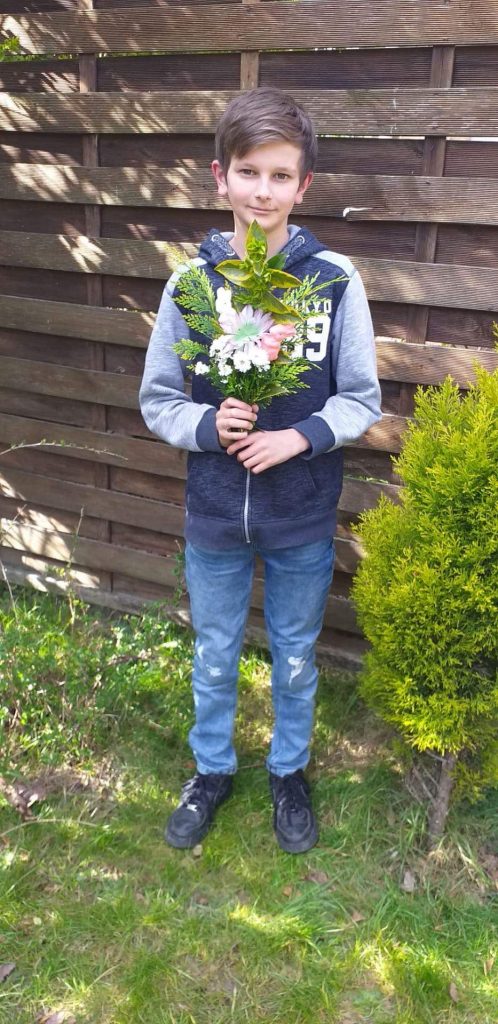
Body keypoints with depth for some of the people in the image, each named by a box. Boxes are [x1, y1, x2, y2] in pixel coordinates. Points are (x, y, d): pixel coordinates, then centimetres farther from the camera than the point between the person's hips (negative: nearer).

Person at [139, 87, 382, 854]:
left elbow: (362, 400, -4)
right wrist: (206, 425, -20)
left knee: (295, 658, 19)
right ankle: (212, 770, 45)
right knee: (214, 658, 19)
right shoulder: (191, 281, -7)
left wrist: (299, 437, -20)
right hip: (214, 515, 1)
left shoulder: (336, 279, -11)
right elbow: (157, 400, -1)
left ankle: (290, 773, 45)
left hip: (303, 518, -1)